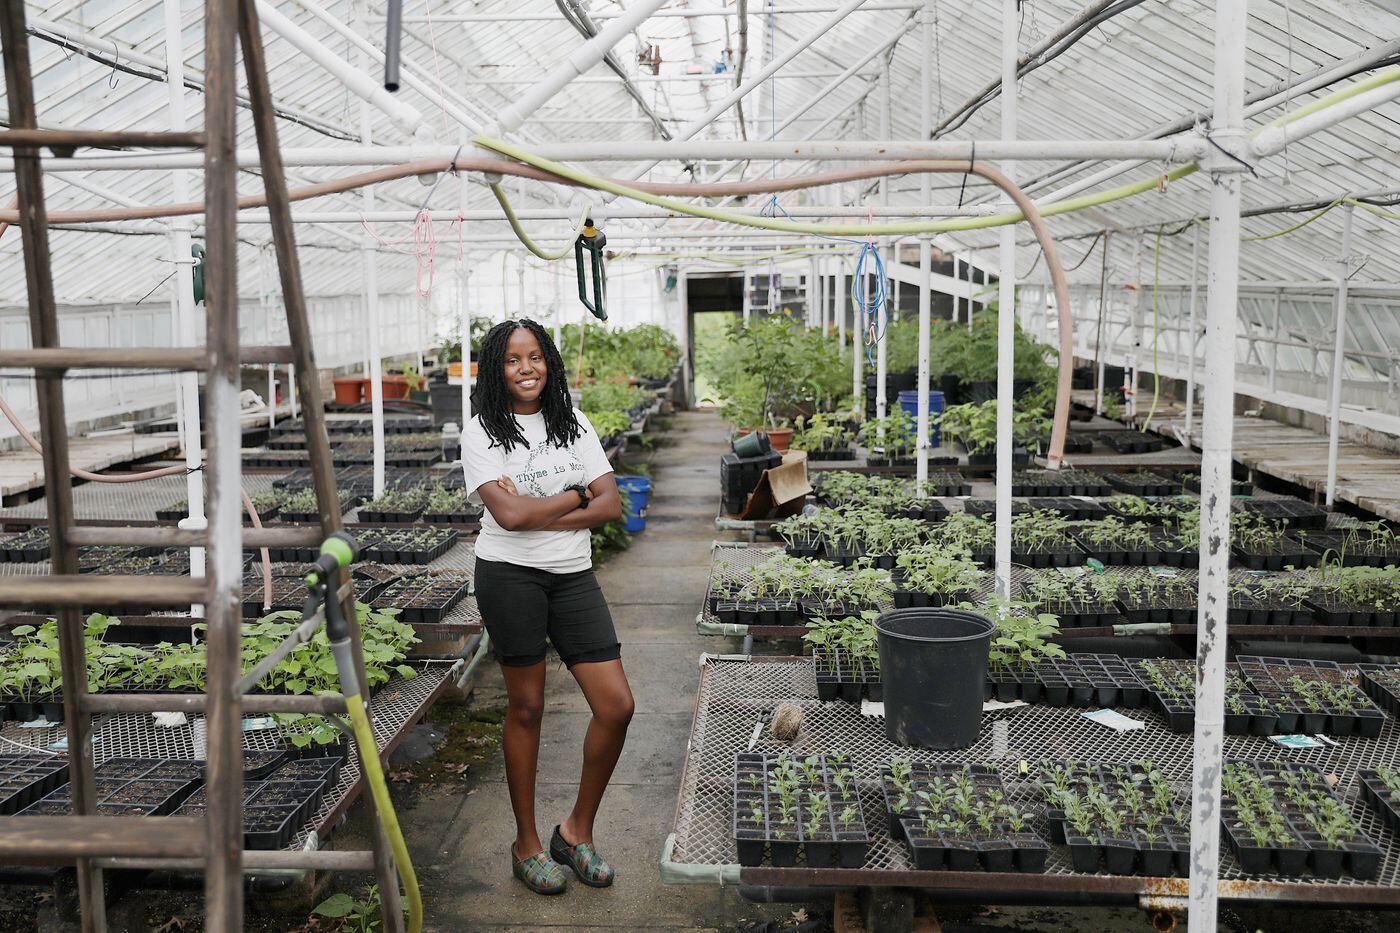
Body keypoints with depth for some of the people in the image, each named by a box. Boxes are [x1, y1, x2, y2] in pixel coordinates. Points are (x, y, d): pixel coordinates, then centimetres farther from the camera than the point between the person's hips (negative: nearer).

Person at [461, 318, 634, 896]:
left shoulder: (574, 424, 10)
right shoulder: (481, 433, -2)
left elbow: (611, 506, 1)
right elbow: (509, 514, -16)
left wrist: (537, 513, -11)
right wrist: (578, 495, -4)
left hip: (573, 576, 4)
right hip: (511, 574, -4)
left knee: (616, 705, -2)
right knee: (526, 706, 4)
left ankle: (577, 831, 17)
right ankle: (527, 845, 20)